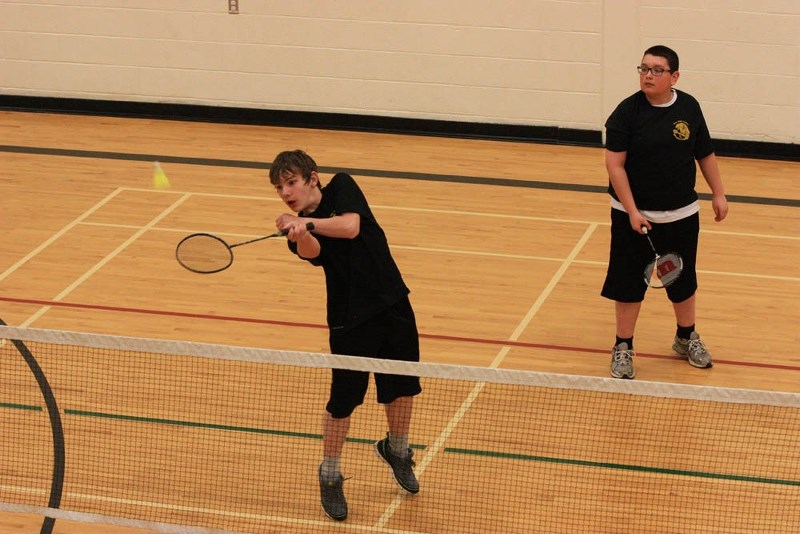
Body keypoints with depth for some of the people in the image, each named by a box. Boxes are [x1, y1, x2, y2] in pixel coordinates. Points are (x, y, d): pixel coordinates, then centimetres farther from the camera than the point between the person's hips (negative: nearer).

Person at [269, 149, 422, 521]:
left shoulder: (341, 187, -2)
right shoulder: (300, 233, -5)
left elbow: (351, 226, -20)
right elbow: (311, 253, -28)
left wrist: (310, 222, -33)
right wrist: (301, 232, -49)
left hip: (393, 305, 2)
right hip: (351, 320, -2)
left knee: (402, 387, 16)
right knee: (343, 400, -3)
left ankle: (396, 450, 43)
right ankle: (330, 477, 16)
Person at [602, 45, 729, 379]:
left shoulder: (689, 107, -2)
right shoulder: (628, 111, -12)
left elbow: (705, 154, 11)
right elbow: (615, 164, -13)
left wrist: (718, 194, 11)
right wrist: (632, 211, -18)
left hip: (681, 215, 3)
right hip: (634, 216, -3)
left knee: (684, 280, 16)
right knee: (629, 283, 3)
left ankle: (686, 338, 37)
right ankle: (623, 348, 18)